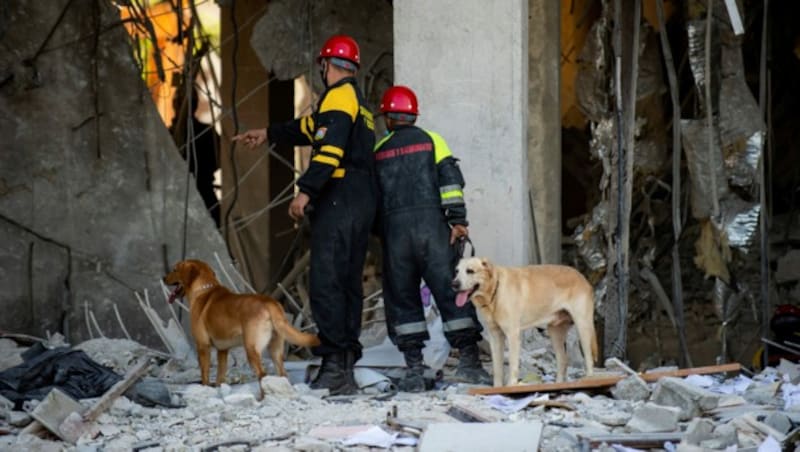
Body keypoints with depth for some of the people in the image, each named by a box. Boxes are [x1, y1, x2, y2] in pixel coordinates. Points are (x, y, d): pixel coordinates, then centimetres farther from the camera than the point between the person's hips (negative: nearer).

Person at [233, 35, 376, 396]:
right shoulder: (357, 101, 24)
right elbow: (311, 127, 38)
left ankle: (334, 362, -20)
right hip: (362, 202, 10)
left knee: (326, 282, -14)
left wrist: (306, 191, -25)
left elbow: (329, 148, -21)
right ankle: (346, 366, 10)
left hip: (339, 200, -10)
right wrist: (269, 134, 48)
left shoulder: (338, 96, -7)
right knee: (348, 283, 10)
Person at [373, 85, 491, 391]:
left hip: (394, 230, 1)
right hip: (432, 225, -1)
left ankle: (414, 368, 2)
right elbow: (450, 180, -3)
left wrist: (381, 236, 24)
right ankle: (468, 359, -6)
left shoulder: (378, 151, 13)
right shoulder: (430, 140, 8)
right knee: (450, 289, -1)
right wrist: (458, 219, -5)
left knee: (402, 297, 6)